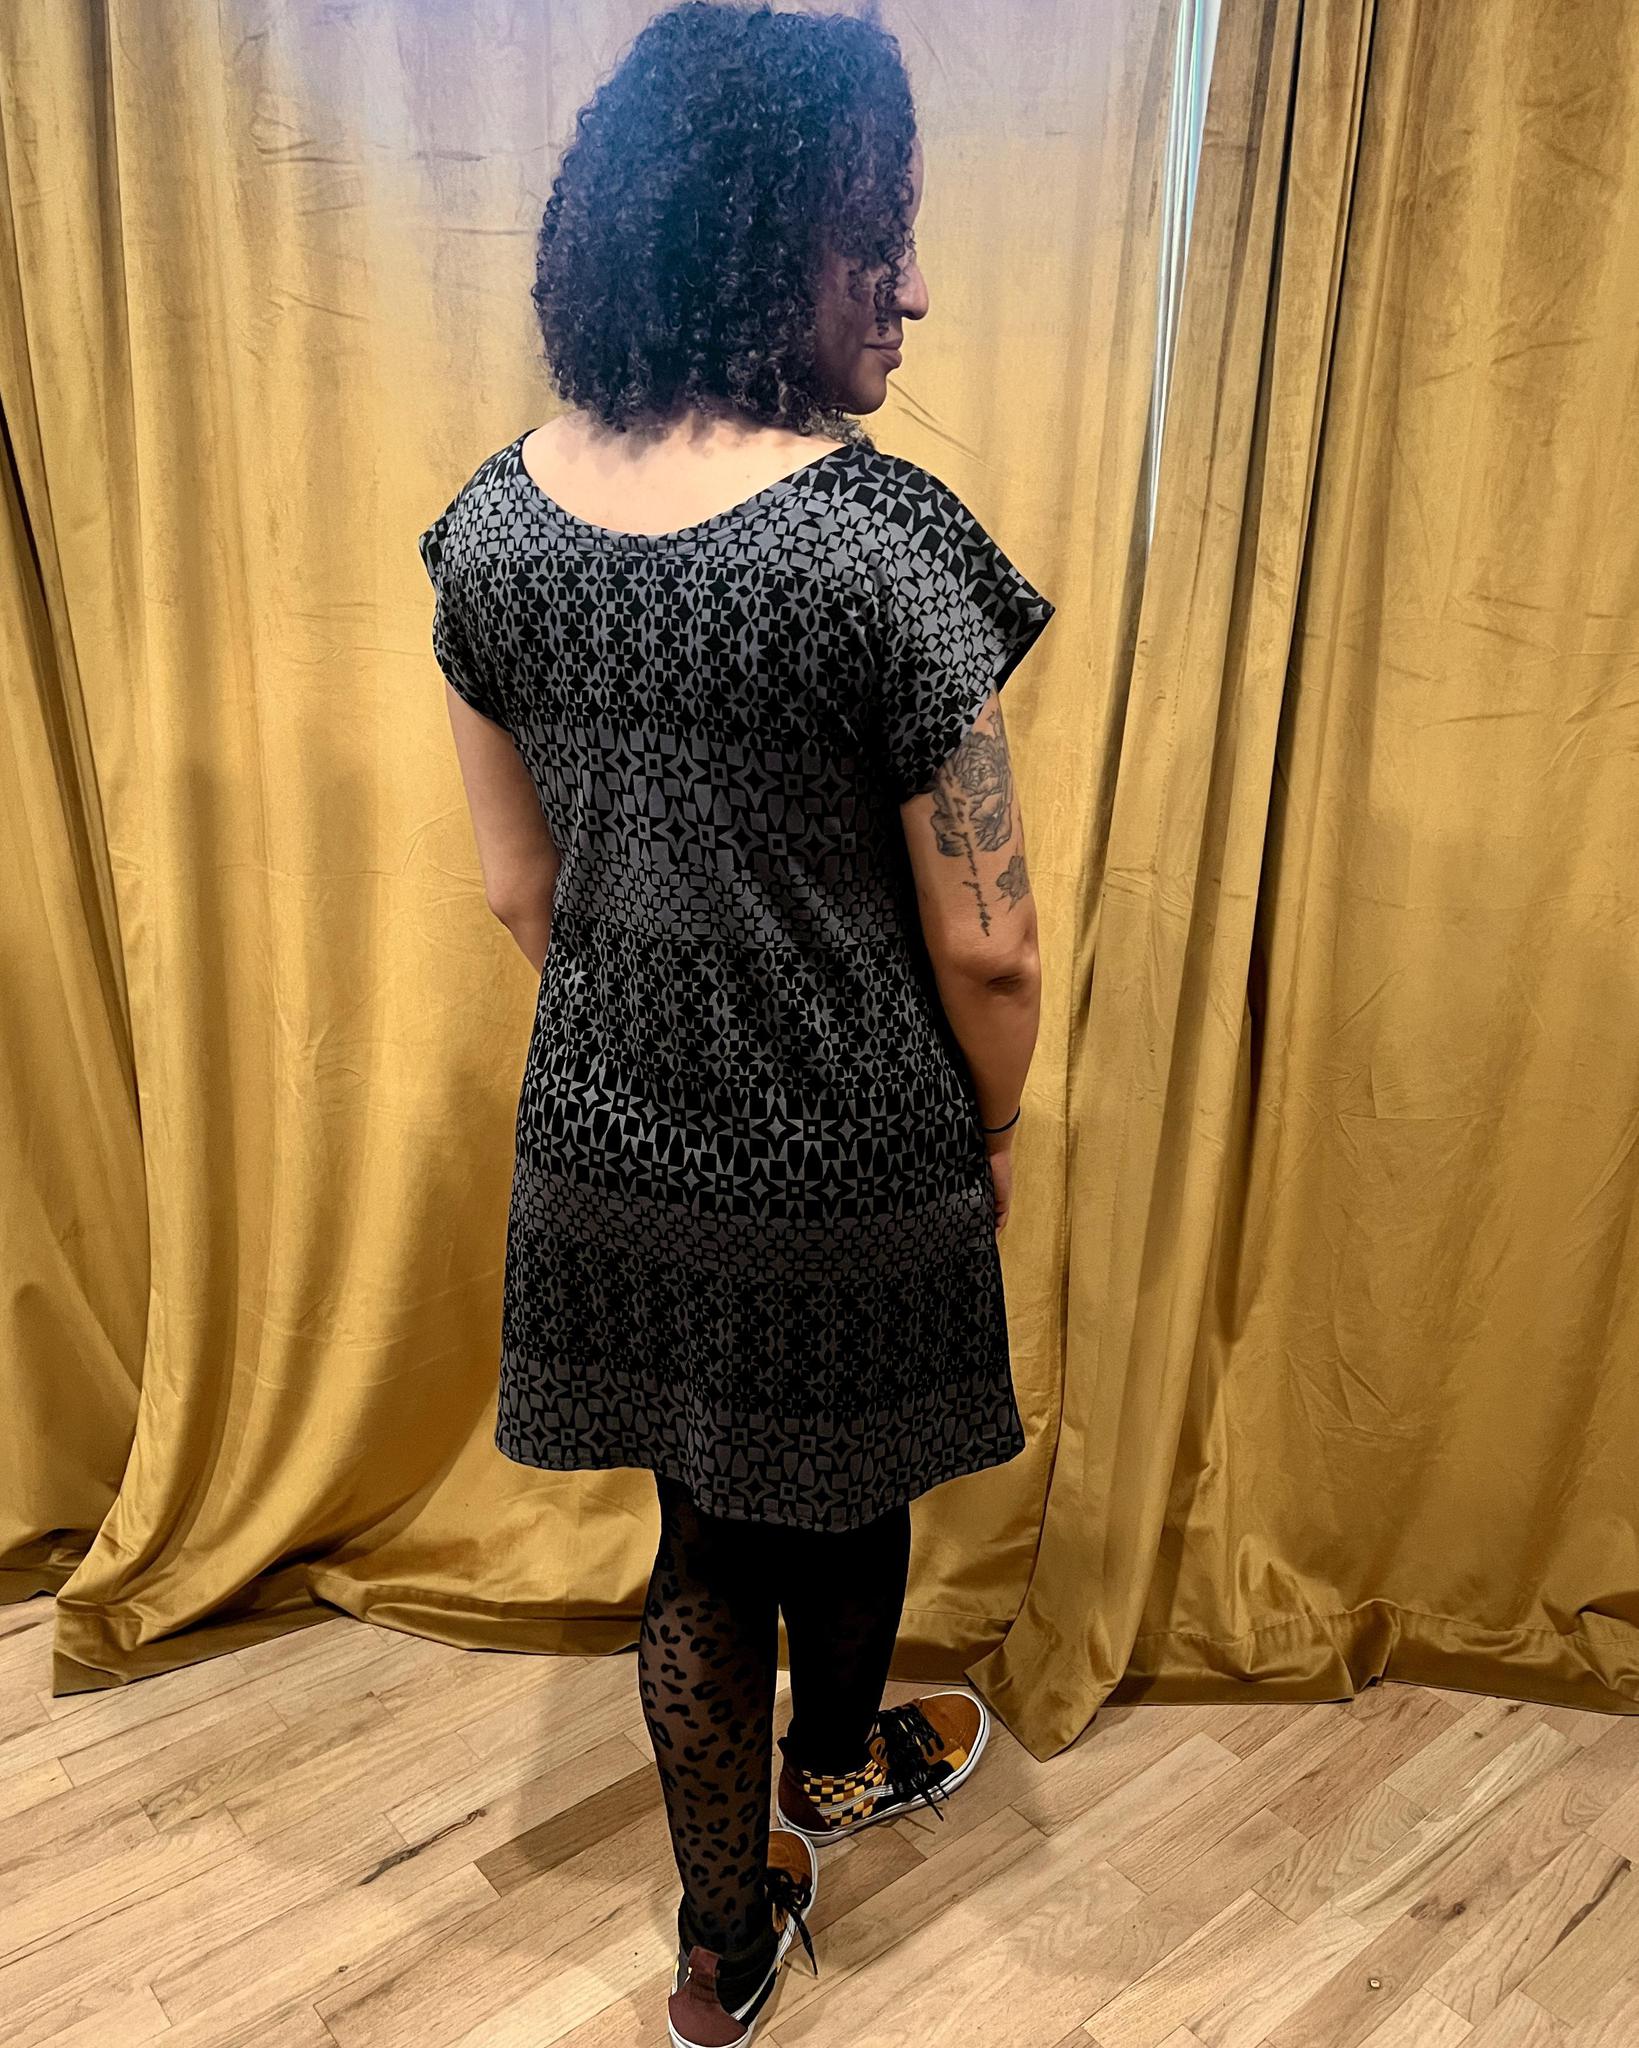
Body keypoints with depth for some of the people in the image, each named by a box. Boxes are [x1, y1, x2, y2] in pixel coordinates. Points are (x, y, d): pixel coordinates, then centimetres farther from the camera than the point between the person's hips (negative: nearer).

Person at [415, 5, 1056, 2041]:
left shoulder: (492, 519, -5)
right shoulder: (876, 543, -23)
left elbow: (516, 886, 3)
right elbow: (985, 948, -17)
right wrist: (995, 1132, 2)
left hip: (611, 1151, 5)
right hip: (845, 1166, -4)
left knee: (704, 1532, 23)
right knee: (844, 1489, 26)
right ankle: (838, 1762, 59)